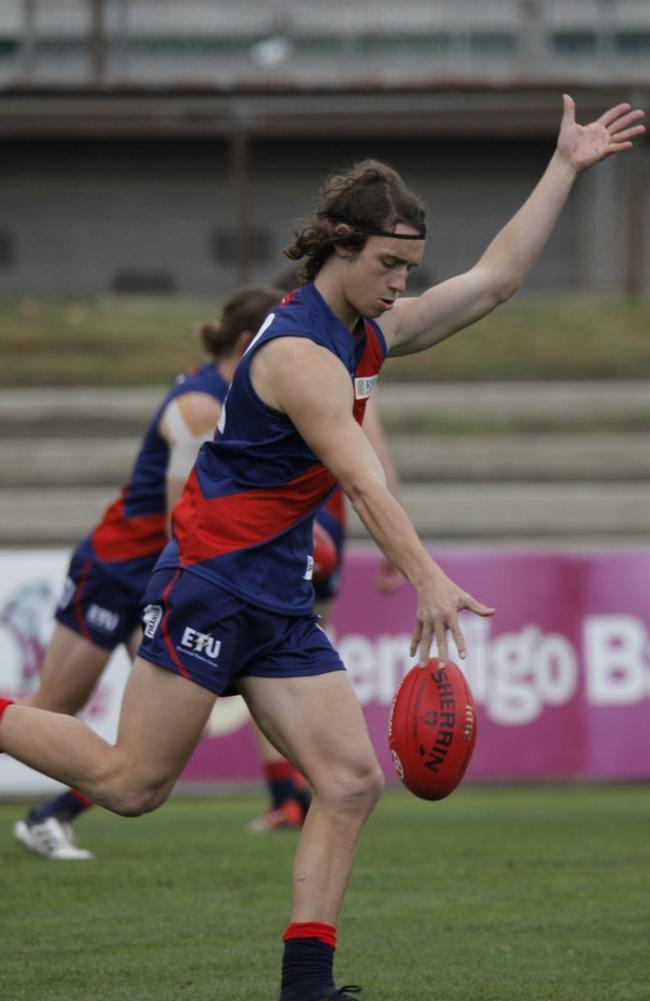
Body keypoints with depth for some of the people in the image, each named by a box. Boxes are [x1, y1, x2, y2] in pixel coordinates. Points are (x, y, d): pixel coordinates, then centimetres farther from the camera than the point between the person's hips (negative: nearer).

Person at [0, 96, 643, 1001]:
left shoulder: (368, 335, 10)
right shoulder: (301, 352, -18)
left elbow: (495, 279, 16)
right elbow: (361, 479, -31)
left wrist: (565, 168, 14)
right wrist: (426, 578, -42)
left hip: (281, 603, 9)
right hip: (211, 584, -9)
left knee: (352, 781, -4)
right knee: (132, 782, -4)